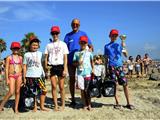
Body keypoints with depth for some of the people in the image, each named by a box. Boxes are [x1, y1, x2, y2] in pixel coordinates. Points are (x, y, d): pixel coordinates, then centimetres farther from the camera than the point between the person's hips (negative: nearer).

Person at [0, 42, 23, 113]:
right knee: (11, 92, -13)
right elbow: (6, 69, -2)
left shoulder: (20, 57, 10)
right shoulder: (9, 57, 0)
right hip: (11, 76, -3)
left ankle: (16, 108, 13)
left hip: (19, 76, 3)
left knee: (17, 92, 5)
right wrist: (7, 79, -8)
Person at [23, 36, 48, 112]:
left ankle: (42, 106, 5)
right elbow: (24, 66, 6)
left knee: (43, 90, -8)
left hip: (39, 75, 1)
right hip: (30, 76, -1)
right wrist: (24, 77, 0)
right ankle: (35, 106, 17)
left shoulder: (40, 53, 12)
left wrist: (43, 74, 8)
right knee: (33, 92, 3)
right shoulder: (26, 54, 7)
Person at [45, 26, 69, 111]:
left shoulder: (63, 44, 6)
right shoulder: (49, 45, 12)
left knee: (61, 87, 1)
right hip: (52, 67, 2)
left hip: (60, 66, -2)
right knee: (53, 86, 1)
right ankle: (56, 105, 8)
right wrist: (46, 68, -2)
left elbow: (65, 57, 1)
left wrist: (65, 69, -7)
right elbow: (46, 57, 11)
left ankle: (63, 105, 11)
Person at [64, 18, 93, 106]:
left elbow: (91, 47, 5)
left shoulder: (83, 34, 7)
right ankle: (73, 100, 17)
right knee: (72, 79, 7)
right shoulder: (68, 35, 10)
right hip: (71, 61, 2)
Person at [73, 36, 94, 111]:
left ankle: (89, 104, 12)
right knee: (82, 90, 3)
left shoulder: (89, 53, 9)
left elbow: (92, 62, 17)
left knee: (87, 90, -1)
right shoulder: (76, 53, 9)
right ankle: (85, 105, 12)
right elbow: (74, 63, 10)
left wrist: (93, 69, 5)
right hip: (80, 73, 1)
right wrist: (78, 63, -10)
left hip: (88, 73, -1)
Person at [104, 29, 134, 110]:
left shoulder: (119, 45, 12)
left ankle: (128, 103, 5)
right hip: (111, 67, -1)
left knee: (125, 84, -3)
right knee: (114, 85, -1)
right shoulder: (107, 46, 11)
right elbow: (106, 58, 11)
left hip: (120, 66, 1)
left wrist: (124, 47, -8)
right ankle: (117, 103, 9)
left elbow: (126, 55, 5)